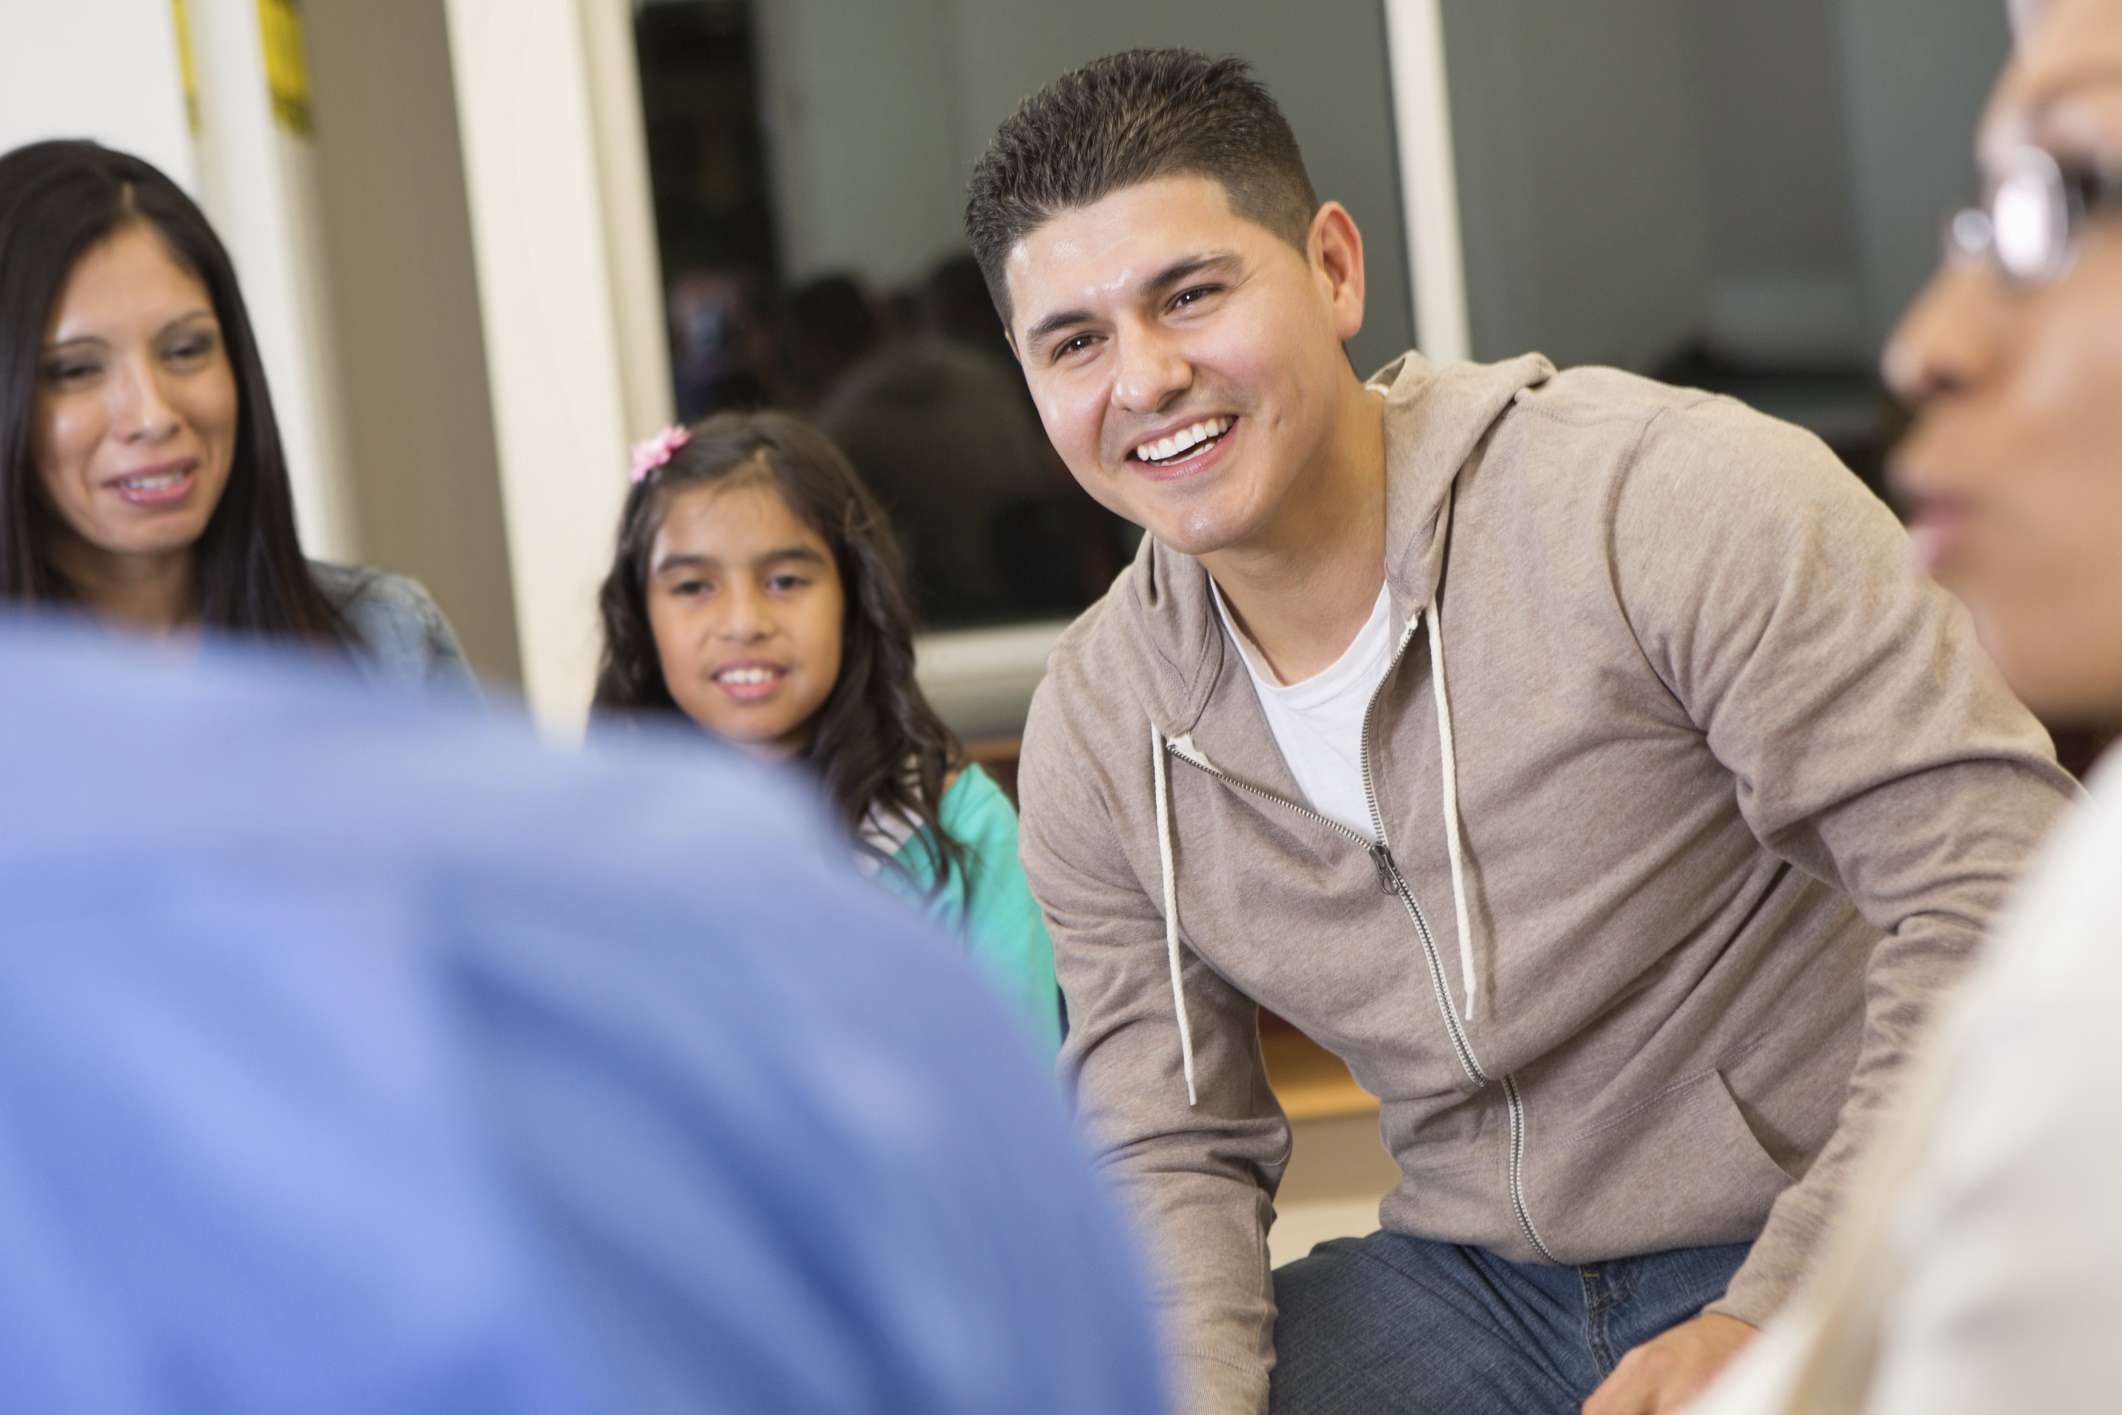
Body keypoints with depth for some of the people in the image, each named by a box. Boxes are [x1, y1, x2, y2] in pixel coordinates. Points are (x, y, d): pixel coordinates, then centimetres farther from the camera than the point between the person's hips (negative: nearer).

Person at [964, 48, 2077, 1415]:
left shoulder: (1668, 498, -16)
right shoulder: (1098, 734, 2)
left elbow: (2005, 890, -18)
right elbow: (1170, 1157, 7)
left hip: (1836, 1260, -4)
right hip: (1474, 1290, 5)